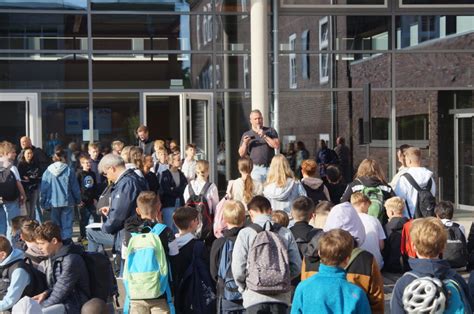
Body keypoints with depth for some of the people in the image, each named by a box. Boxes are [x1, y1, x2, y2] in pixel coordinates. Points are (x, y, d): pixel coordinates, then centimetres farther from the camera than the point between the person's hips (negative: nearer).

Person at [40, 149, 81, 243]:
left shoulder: (48, 172, -1)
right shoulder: (69, 171, -5)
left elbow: (43, 189, 3)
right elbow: (75, 187, 0)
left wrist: (43, 203, 11)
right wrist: (78, 200, 13)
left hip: (53, 203, 2)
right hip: (67, 202, -2)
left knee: (55, 224, 12)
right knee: (67, 224, 3)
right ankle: (67, 240, -3)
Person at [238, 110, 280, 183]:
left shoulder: (271, 131, 10)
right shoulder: (246, 135, 13)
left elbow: (277, 145, -3)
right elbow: (241, 154, 10)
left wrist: (264, 136, -9)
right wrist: (245, 143, -8)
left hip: (270, 168, 0)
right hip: (255, 169, 0)